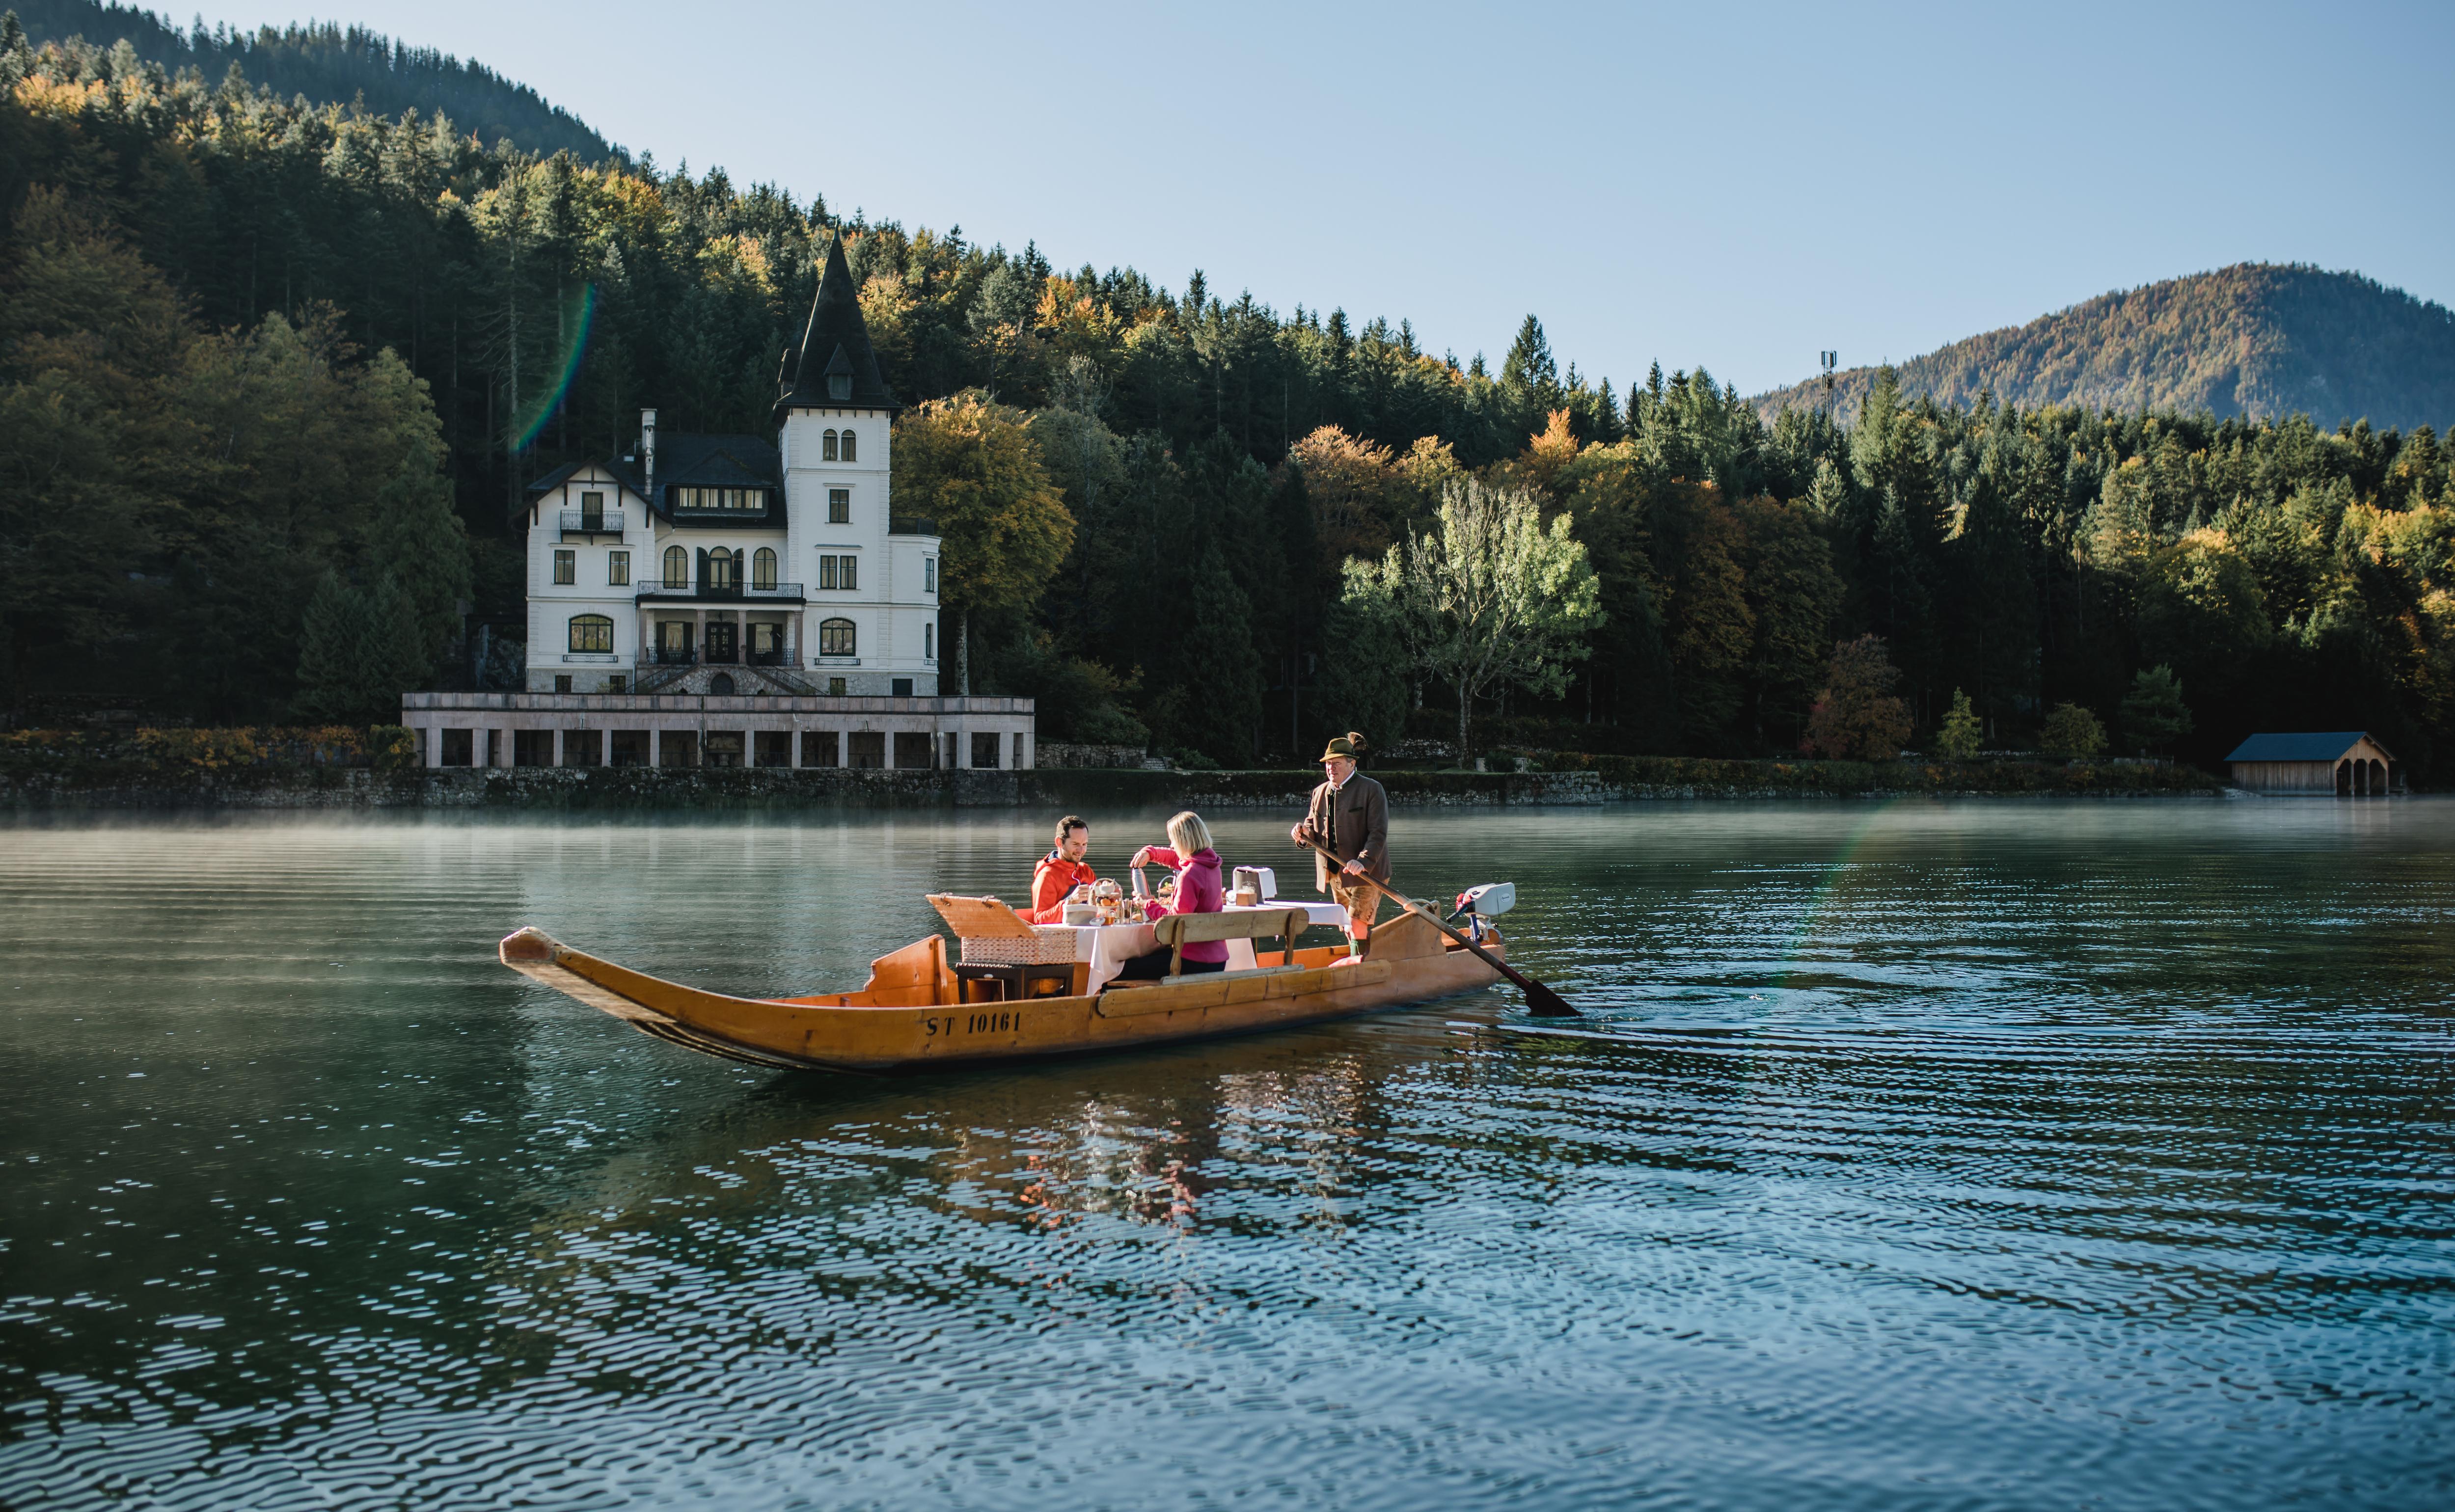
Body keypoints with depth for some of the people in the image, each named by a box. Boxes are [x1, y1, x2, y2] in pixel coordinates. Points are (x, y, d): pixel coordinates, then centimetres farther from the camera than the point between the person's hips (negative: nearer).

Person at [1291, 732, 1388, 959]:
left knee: (1357, 926, -14)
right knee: (1348, 930, 12)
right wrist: (1303, 832, -10)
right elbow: (1314, 829, 15)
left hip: (1367, 872, -7)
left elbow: (1379, 833, -14)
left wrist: (1364, 862, -27)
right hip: (1336, 875, 7)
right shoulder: (1321, 793, 12)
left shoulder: (1371, 790, -7)